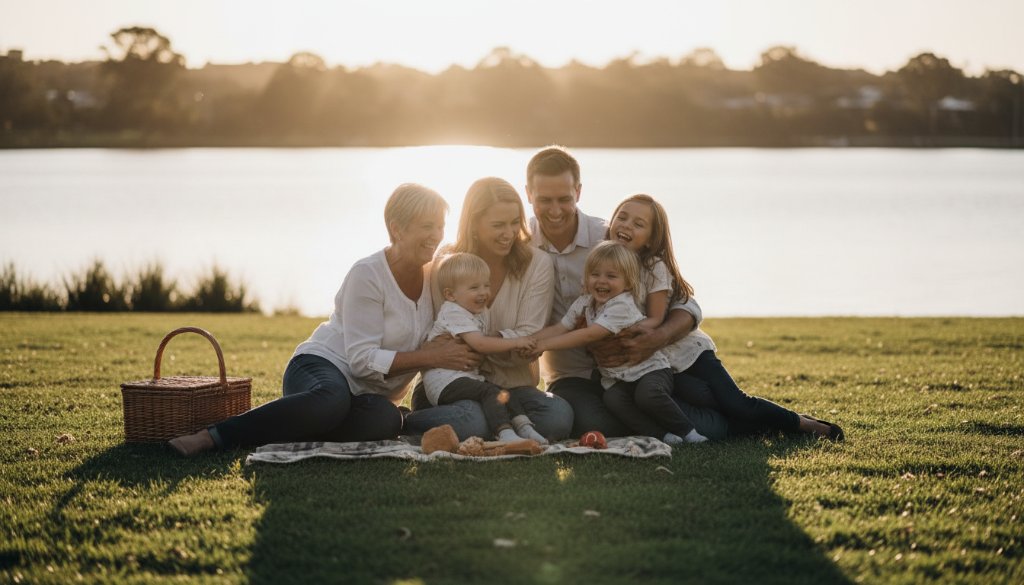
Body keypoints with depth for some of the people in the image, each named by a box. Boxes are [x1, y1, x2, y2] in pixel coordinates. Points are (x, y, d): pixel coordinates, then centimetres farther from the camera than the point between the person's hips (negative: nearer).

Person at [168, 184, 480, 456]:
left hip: (368, 393, 6)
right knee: (332, 398, -44)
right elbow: (362, 359, -20)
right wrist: (427, 356, -23)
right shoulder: (367, 275, -15)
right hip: (321, 367, -6)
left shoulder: (434, 277, 5)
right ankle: (211, 436, -36)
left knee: (385, 419, -34)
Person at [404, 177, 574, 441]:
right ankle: (408, 423, -8)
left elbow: (528, 342, -8)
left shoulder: (537, 264, -1)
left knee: (559, 416, -30)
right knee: (470, 421, -37)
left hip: (512, 385, 2)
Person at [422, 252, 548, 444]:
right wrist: (513, 343, -21)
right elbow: (479, 343, -25)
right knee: (490, 392, -27)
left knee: (505, 394, -4)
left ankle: (524, 427, -11)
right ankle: (505, 433, -40)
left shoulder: (480, 312, 17)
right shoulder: (453, 313, -15)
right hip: (445, 381, -10)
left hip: (469, 376, 10)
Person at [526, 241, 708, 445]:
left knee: (647, 394, -35)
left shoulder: (622, 305, -20)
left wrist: (546, 344, -28)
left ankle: (686, 431, -14)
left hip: (649, 368, -5)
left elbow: (590, 335, -28)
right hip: (617, 379, 5)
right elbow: (560, 327, -1)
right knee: (613, 399, -27)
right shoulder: (584, 303, 4)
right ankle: (661, 435, -26)